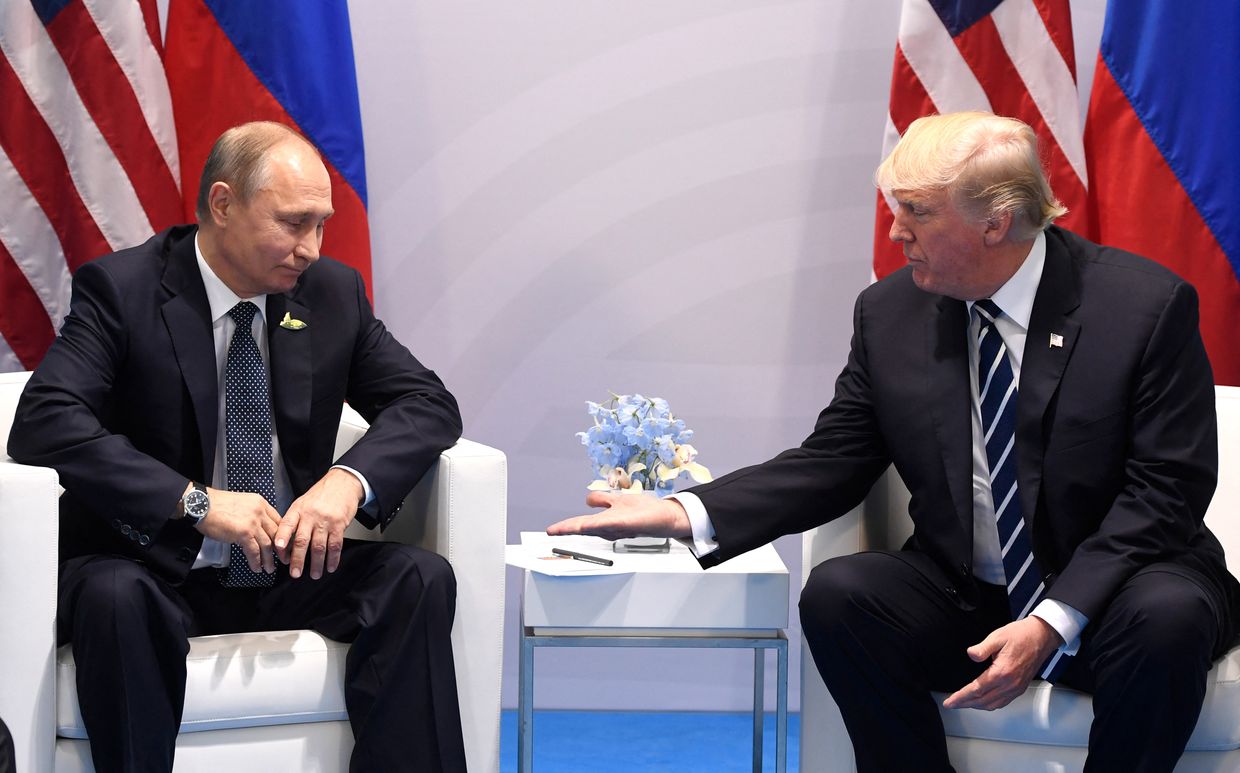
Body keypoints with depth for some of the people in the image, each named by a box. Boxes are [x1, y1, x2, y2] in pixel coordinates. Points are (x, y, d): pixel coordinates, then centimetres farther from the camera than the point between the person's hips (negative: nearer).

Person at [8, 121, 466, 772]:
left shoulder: (333, 291, 4)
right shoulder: (120, 289, -9)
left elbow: (429, 403, 4)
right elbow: (43, 422, -20)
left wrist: (350, 479, -18)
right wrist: (195, 501, -29)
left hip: (291, 570, 4)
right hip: (157, 571, -4)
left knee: (422, 579, -21)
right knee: (113, 596, -36)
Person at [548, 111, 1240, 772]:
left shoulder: (1146, 305, -12)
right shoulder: (892, 313, 0)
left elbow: (1165, 490, -14)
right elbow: (831, 464, 3)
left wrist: (1054, 621, -26)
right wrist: (686, 515, -12)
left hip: (1103, 601, -3)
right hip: (963, 598, 3)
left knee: (1169, 614, -35)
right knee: (837, 592, -24)